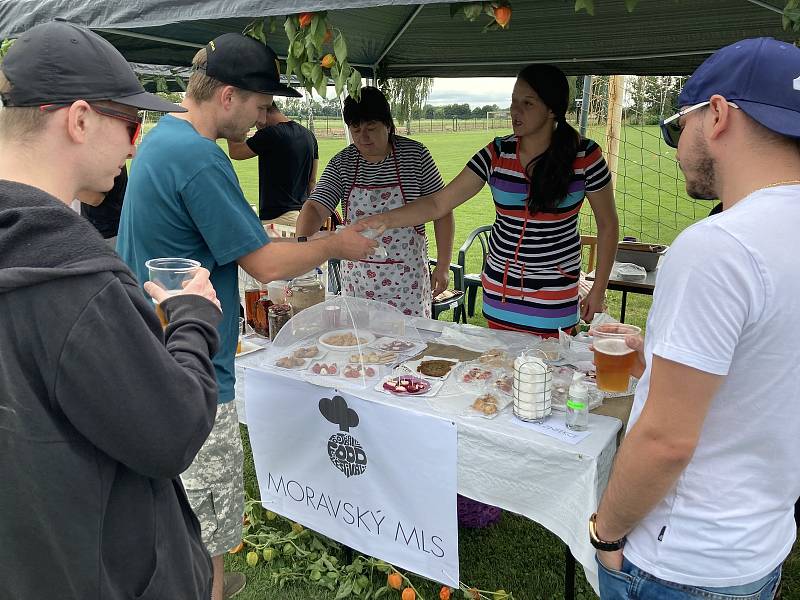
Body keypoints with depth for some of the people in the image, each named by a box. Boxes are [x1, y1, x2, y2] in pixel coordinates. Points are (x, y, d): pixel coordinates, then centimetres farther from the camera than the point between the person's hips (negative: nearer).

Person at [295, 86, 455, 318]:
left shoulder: (415, 155, -6)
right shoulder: (341, 164, -1)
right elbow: (315, 207, -12)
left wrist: (443, 266, -5)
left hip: (407, 278, -2)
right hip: (358, 278, 2)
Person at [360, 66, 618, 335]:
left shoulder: (585, 156, -9)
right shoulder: (496, 154, -5)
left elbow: (607, 224, 0)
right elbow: (439, 204, -7)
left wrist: (598, 290, -1)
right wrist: (384, 219, -20)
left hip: (556, 291, -2)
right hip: (499, 286, 2)